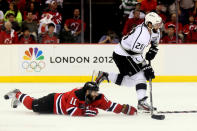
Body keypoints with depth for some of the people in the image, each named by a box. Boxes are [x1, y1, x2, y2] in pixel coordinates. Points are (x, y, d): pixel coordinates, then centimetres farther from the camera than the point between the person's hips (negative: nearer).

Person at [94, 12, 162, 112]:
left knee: (128, 80, 13)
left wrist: (152, 50, 9)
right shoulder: (142, 33, -31)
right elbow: (135, 54, -31)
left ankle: (105, 76, 23)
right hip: (121, 55, -10)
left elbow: (155, 39, 22)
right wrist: (146, 67, -27)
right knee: (140, 75, -14)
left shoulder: (152, 29, -3)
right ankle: (141, 102, -15)